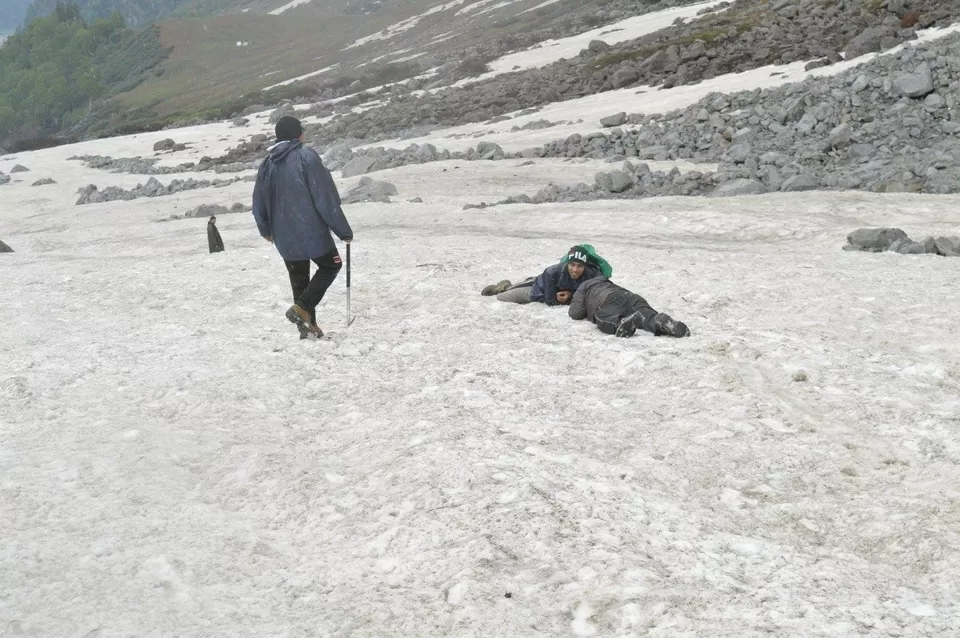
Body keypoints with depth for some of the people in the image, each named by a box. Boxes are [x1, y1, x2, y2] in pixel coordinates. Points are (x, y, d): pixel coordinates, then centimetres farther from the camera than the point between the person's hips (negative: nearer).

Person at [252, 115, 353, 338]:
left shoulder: (268, 164, 5)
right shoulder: (307, 157, -13)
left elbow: (259, 203, 12)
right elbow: (326, 199, -15)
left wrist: (266, 230, 30)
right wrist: (344, 230, -7)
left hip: (284, 238, 5)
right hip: (311, 231, -5)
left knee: (299, 280, 19)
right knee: (330, 266, 16)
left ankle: (308, 326, 21)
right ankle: (302, 308, -2)